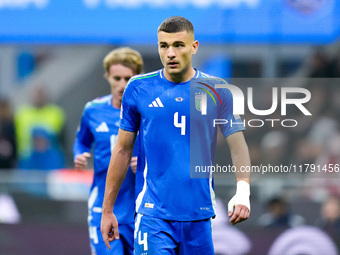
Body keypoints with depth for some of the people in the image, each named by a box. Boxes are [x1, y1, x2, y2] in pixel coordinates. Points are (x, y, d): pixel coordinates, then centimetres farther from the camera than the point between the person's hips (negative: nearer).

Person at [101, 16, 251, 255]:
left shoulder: (217, 90, 3)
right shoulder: (139, 89, 3)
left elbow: (237, 144, 1)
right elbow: (123, 150, 9)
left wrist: (243, 191, -17)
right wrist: (107, 210, 8)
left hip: (199, 216, 1)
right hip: (154, 214, -1)